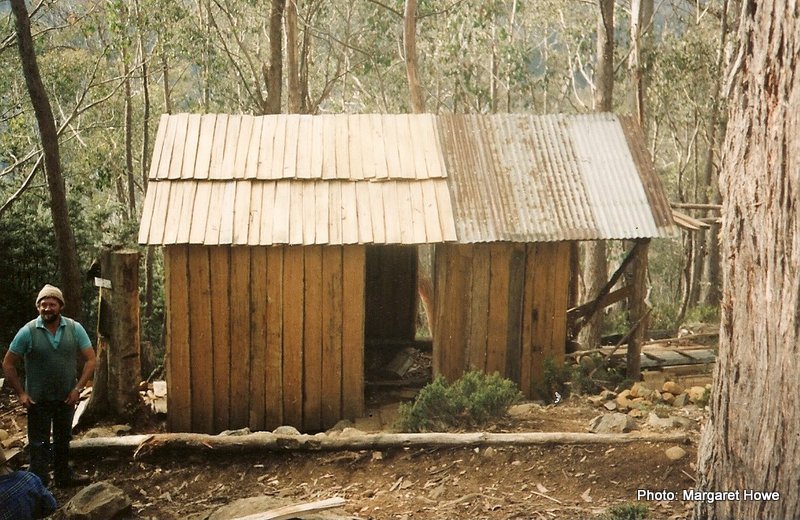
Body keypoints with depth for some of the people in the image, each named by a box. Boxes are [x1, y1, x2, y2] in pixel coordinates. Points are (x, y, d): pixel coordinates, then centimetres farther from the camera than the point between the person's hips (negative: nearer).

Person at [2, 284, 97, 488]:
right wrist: (21, 393, -10)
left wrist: (78, 388, -12)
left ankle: (63, 475, 38)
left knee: (63, 440, 20)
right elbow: (8, 364, -6)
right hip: (38, 400, -3)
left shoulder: (75, 328, -9)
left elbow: (90, 359, -5)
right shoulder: (28, 332, -14)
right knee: (39, 444, 4)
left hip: (66, 399, 3)